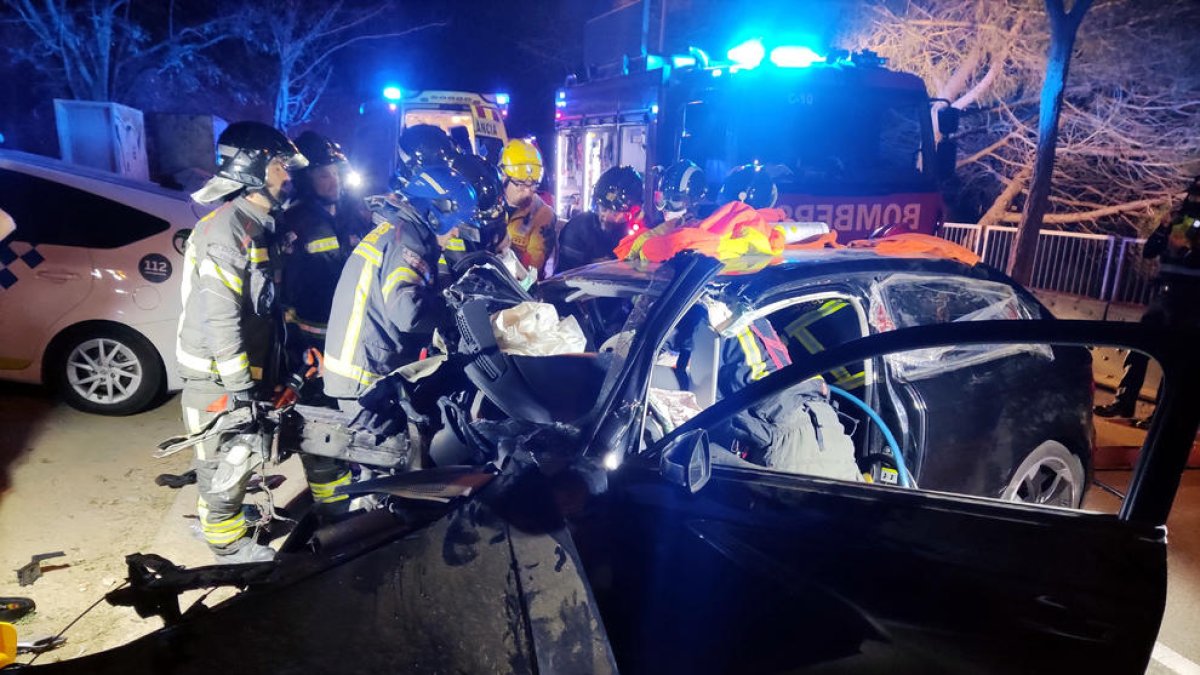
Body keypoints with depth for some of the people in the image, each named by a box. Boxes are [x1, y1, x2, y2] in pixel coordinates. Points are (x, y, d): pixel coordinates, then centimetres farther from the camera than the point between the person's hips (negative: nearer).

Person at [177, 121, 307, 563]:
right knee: (224, 459, 6)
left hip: (247, 365, 9)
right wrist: (241, 385, -24)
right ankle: (229, 543, 21)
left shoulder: (260, 226, 10)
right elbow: (219, 315, -25)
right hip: (218, 373, -9)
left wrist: (268, 372, 19)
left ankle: (221, 514, 41)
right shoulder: (225, 229, -21)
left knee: (238, 454, 22)